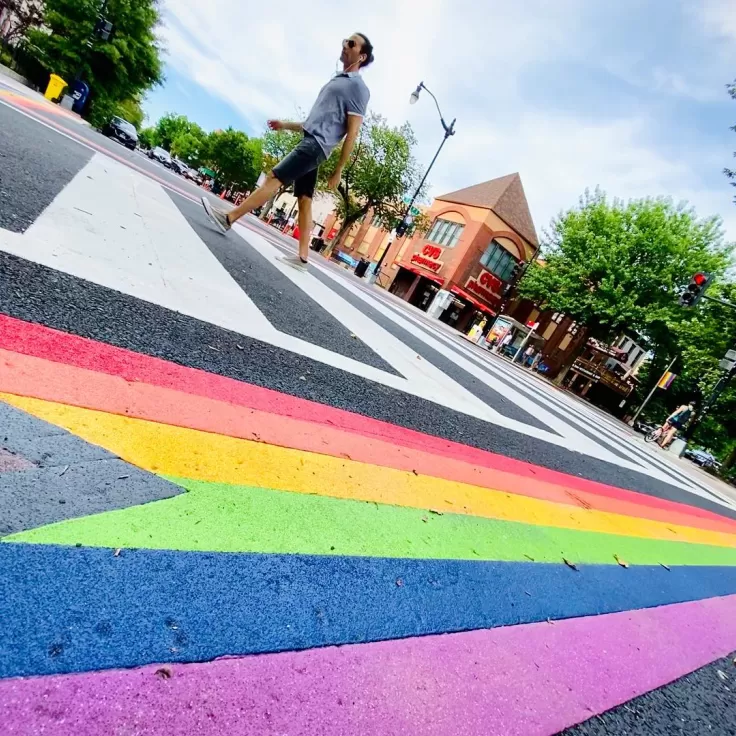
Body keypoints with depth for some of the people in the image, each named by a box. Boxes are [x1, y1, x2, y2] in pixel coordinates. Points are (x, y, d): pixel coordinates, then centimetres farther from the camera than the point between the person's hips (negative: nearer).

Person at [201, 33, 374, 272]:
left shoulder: (358, 87, -2)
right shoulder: (336, 81, 25)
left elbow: (352, 132, -10)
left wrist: (338, 170, -15)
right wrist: (286, 125, 27)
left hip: (315, 146, -9)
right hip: (309, 142, 9)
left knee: (274, 179, -14)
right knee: (305, 200, 1)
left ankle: (227, 218, -13)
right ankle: (302, 257, -1)